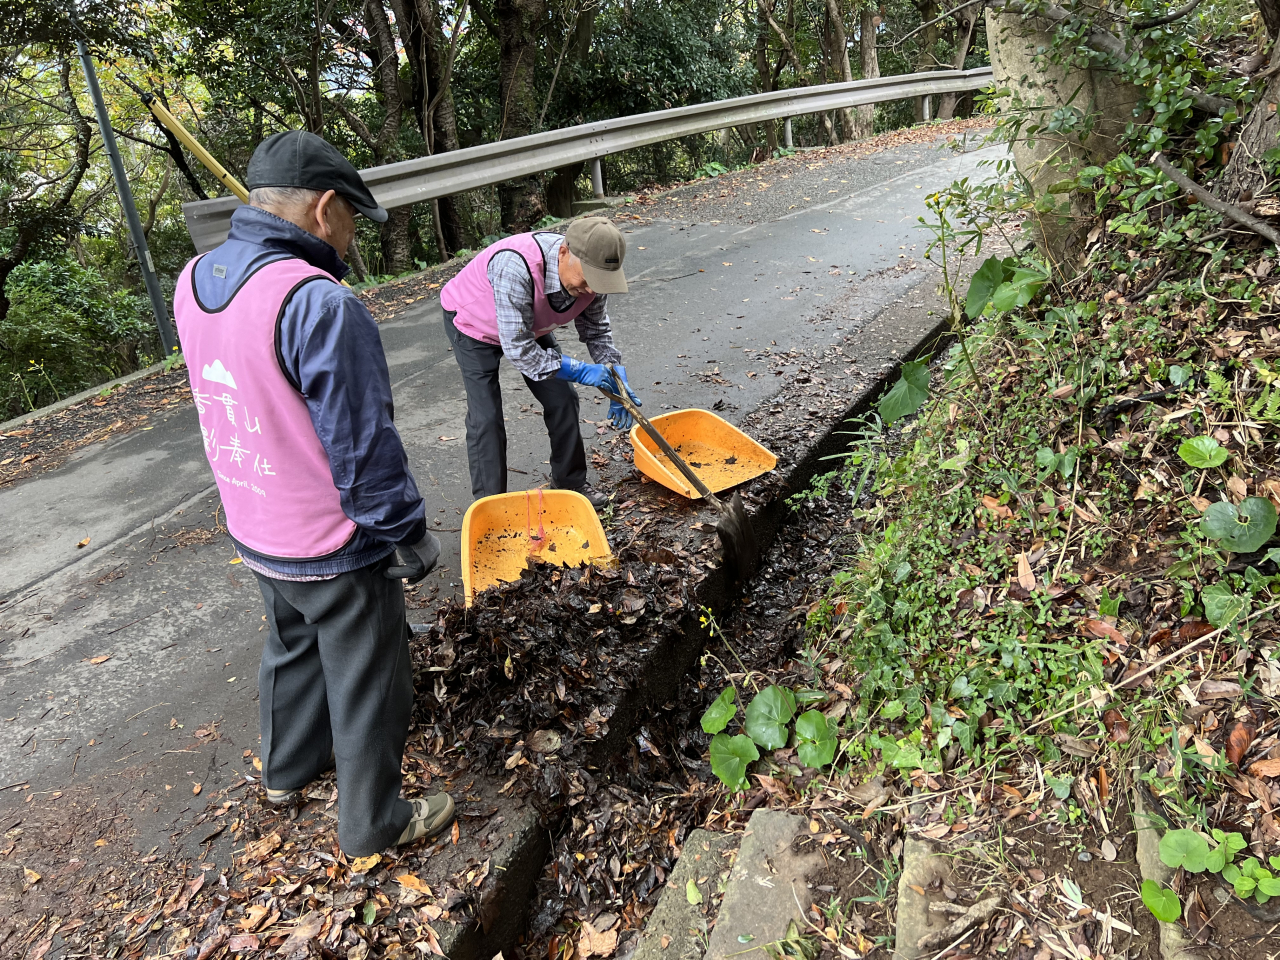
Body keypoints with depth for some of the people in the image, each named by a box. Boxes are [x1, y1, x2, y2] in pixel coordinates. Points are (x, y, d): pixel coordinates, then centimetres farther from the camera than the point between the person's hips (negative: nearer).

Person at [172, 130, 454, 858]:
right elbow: (364, 448, -25)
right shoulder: (320, 304, -29)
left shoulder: (196, 280, -2)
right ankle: (373, 822, 32)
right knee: (367, 686, 12)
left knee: (293, 649, 30)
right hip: (336, 551, -8)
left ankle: (289, 768, 52)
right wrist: (411, 537, -13)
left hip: (257, 533, 8)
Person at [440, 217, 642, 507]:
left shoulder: (593, 272, -24)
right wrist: (577, 370, -34)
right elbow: (517, 348, -40)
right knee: (486, 416, -11)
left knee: (562, 399, 3)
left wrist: (616, 379, -17)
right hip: (473, 324, -6)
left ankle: (571, 482, 22)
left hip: (529, 324, 6)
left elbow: (596, 330, -6)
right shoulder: (516, 267, -46)